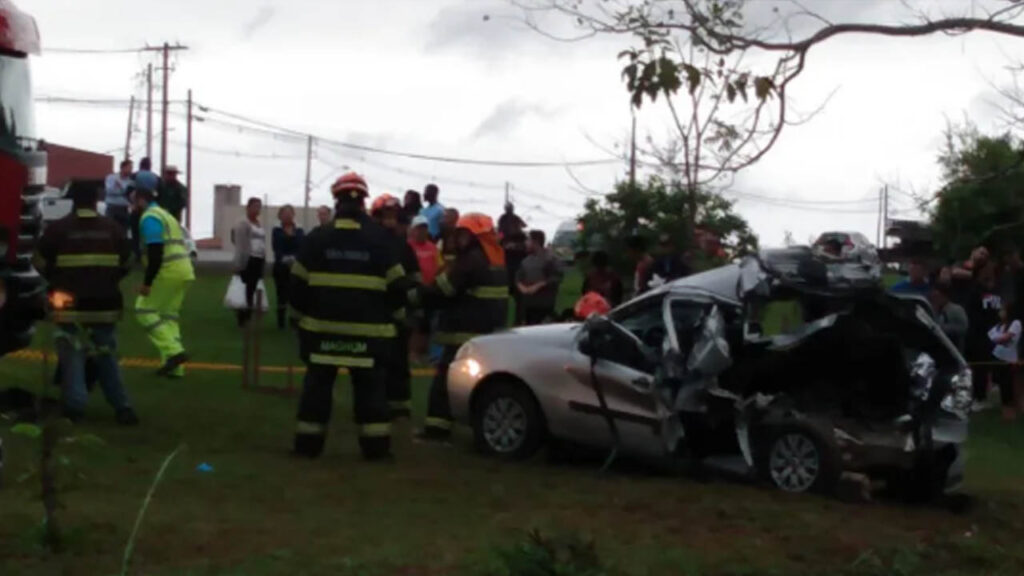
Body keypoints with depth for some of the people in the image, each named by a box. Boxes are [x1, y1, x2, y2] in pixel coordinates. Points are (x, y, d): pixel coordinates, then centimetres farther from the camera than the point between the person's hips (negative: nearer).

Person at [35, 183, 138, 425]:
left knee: (72, 357, 5)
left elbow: (42, 265, 3)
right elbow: (125, 264, 11)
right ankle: (122, 407, 8)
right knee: (107, 358, 13)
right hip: (105, 305, 3)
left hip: (70, 305, -3)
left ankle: (75, 408, -1)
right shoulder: (114, 229, 3)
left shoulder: (57, 229, -6)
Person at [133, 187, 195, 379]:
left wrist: (147, 282, -18)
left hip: (169, 271, -9)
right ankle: (174, 367, 10)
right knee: (168, 315, 14)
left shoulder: (149, 217, -8)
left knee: (145, 310, 0)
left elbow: (155, 252, -19)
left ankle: (173, 351, -11)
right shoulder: (165, 215, 23)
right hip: (184, 271, 9)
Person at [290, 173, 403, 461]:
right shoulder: (381, 239, -2)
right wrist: (384, 312, 16)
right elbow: (397, 286, -1)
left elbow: (298, 285, 0)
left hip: (322, 326, 1)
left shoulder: (317, 238, -1)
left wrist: (307, 310, 16)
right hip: (368, 329, 0)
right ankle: (375, 445, 5)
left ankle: (309, 442, 9)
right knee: (370, 386, 6)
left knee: (318, 383, 9)